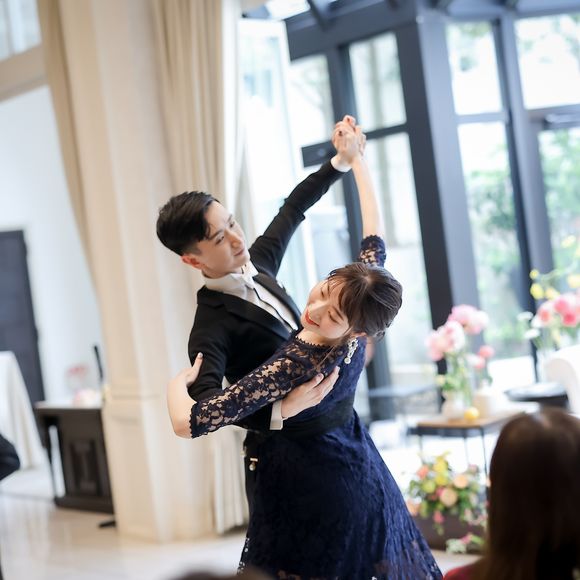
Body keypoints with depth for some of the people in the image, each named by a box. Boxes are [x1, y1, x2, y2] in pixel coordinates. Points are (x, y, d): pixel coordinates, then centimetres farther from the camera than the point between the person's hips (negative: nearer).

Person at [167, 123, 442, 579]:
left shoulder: (290, 368, -35)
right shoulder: (355, 341, -17)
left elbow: (187, 423, -36)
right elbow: (375, 239, -1)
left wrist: (179, 381, -14)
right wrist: (356, 158, 7)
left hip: (313, 494, -7)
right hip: (364, 478, 7)